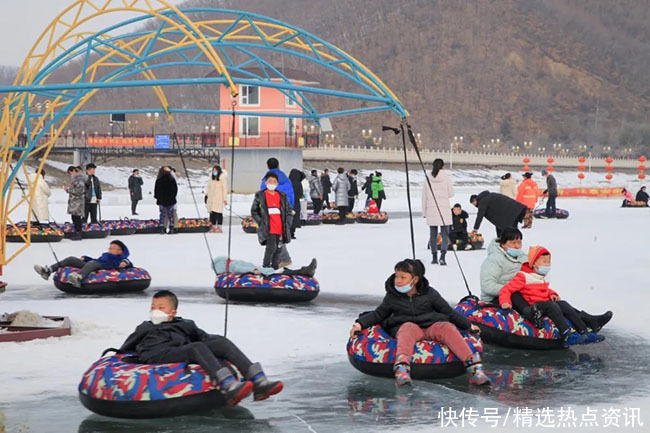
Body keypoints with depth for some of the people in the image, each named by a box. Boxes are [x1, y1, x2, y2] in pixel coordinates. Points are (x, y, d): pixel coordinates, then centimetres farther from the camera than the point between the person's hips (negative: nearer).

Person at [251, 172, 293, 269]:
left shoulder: (282, 196, 12)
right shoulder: (260, 195, 4)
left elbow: (289, 210, 16)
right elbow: (254, 211, 7)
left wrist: (287, 224, 5)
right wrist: (261, 222, -3)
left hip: (280, 229, 4)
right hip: (268, 229, -4)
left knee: (278, 249, 4)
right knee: (271, 247, -18)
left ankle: (275, 268, 15)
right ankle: (265, 267, -4)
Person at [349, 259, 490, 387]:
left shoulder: (429, 293, 8)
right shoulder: (391, 297, 10)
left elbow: (449, 312, 15)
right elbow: (379, 314, 19)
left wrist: (469, 325, 17)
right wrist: (360, 323, 5)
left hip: (432, 326, 1)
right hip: (406, 326, -1)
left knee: (447, 328, -30)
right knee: (409, 328, -37)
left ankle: (473, 367, -40)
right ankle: (402, 368, -61)